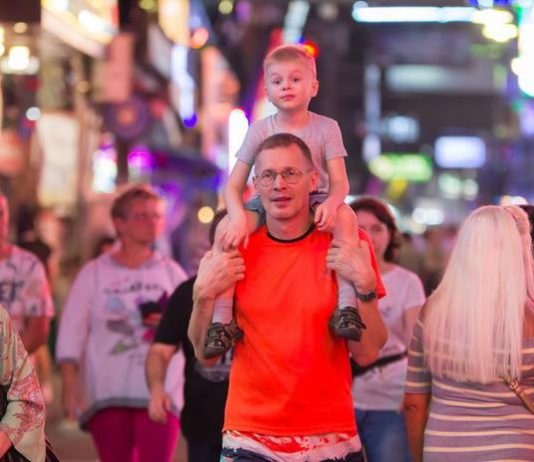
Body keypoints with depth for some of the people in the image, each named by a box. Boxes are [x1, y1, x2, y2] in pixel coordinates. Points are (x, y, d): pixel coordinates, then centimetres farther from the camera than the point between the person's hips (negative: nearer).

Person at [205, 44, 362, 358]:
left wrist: (331, 202, -35)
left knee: (345, 215, -34)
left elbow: (340, 182, -10)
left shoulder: (326, 128, -3)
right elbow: (234, 185, -5)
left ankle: (347, 306, -36)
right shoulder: (260, 131, -1)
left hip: (314, 202, -1)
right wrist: (238, 217, -27)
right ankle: (222, 320, -26)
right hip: (267, 205, 1)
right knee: (226, 228, -28)